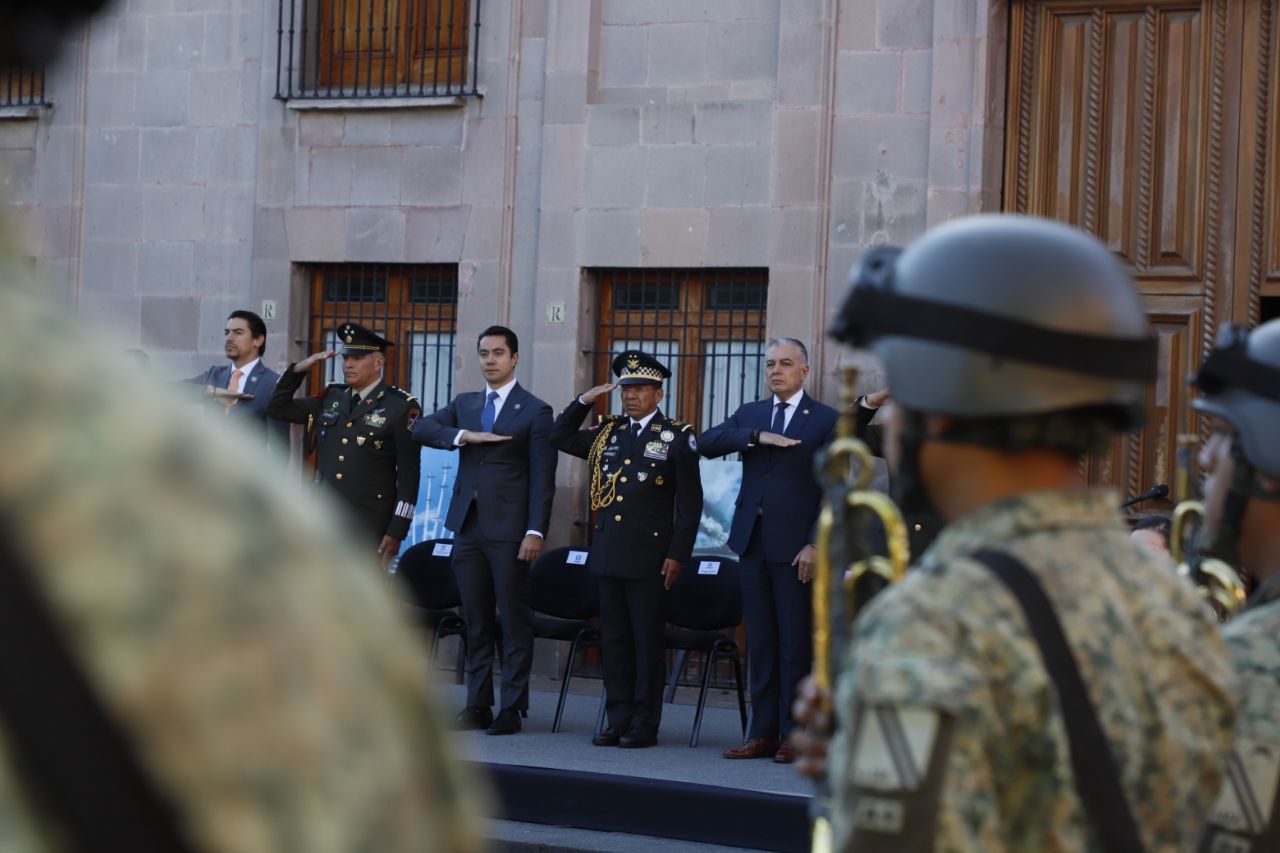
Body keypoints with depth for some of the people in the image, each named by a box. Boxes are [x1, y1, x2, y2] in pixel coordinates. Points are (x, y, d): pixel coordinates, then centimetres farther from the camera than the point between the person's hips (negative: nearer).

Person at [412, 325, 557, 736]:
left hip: (508, 531, -5)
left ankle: (512, 709, 1)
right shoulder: (465, 404, 16)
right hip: (468, 527, 5)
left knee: (514, 621, -2)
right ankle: (478, 705, 13)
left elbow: (542, 478, -5)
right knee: (476, 621, 8)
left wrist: (535, 532, -14)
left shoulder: (535, 411, 0)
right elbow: (421, 428, 2)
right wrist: (465, 435, -12)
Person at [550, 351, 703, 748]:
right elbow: (560, 436, 24)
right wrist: (584, 401, 10)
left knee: (647, 641, 0)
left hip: (648, 556, -5)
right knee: (613, 639, 7)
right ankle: (618, 719, 14)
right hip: (609, 552, 5)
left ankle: (645, 725, 6)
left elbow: (690, 502, -3)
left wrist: (677, 555, -9)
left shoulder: (677, 438, -1)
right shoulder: (607, 433, 13)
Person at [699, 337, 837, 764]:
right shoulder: (750, 415, 14)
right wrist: (758, 436, -15)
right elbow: (706, 443, -3)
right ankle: (762, 733, 12)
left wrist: (814, 545, -13)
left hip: (796, 547, -5)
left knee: (796, 644, -1)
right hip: (753, 541, 5)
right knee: (759, 643, 7)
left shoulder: (826, 421, 0)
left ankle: (794, 735, 5)